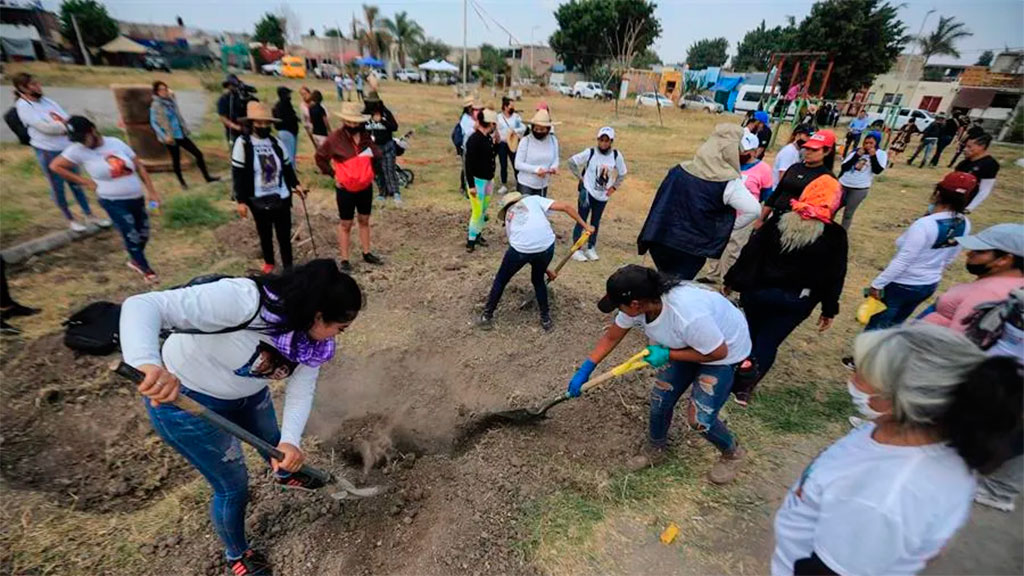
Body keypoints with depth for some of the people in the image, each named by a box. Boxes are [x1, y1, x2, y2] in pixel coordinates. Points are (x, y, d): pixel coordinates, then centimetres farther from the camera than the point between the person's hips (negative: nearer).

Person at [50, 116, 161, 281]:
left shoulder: (116, 143, 0)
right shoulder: (77, 150, -5)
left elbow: (139, 167, 4)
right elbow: (55, 166, 1)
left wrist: (151, 191, 1)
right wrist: (86, 182, -4)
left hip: (136, 198, 3)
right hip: (114, 202, -3)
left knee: (143, 234, 12)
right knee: (132, 237, -6)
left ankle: (135, 261, 38)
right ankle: (146, 269, 11)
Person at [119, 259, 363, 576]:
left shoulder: (311, 334, -17)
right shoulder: (240, 299, -40)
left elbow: (301, 388, -15)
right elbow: (142, 306, -42)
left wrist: (291, 440, -31)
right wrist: (149, 364, -60)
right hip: (184, 398, -6)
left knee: (273, 440, 29)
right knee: (233, 487, 8)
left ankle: (284, 475, 66)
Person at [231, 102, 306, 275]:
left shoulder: (277, 143, 3)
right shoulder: (243, 143, -8)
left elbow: (287, 167, 14)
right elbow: (238, 174, -8)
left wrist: (296, 184, 0)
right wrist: (241, 201, -10)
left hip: (281, 197, 2)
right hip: (258, 200, -2)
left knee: (284, 235, 4)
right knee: (265, 234, 15)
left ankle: (288, 267, 14)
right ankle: (269, 262, 37)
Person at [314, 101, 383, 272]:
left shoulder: (365, 135, 0)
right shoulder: (335, 138, -13)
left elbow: (377, 155, 14)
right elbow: (320, 158, -2)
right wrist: (333, 174, -6)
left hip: (366, 187, 5)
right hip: (345, 189, -4)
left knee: (364, 220, 15)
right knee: (345, 224, 4)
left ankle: (367, 254, 29)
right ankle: (344, 260, 13)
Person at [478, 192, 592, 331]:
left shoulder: (508, 217, 32)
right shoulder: (533, 199, 25)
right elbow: (566, 206, 13)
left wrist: (546, 270, 41)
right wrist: (585, 226, 20)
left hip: (520, 249, 0)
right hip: (546, 247, 0)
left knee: (501, 280, 26)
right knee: (538, 280, 29)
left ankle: (487, 316, 37)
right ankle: (546, 319, 38)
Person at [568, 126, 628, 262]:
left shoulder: (616, 155, -4)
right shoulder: (590, 153, -12)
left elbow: (622, 174, 10)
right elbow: (572, 162, -3)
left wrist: (614, 187, 2)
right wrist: (580, 177, -5)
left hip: (603, 195, 3)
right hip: (587, 193, -3)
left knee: (595, 222, 14)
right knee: (582, 220, 0)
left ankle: (591, 248, 26)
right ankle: (576, 249, 9)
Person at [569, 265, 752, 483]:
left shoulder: (689, 316, -44)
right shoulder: (638, 304, -22)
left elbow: (718, 352, -27)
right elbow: (610, 338, -8)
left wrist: (667, 355, -27)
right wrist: (584, 370, -10)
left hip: (725, 349, -6)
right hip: (687, 344, 6)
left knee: (699, 418, -6)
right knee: (660, 398, 5)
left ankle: (732, 453, 26)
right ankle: (655, 449, 30)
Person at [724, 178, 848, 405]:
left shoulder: (777, 222, -4)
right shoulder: (835, 235, -7)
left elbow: (750, 253, -4)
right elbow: (835, 277, -4)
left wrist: (732, 281, 4)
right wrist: (829, 310, 5)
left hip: (758, 291, 2)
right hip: (795, 301, -1)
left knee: (751, 334, 22)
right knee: (768, 343, 8)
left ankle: (737, 379, 32)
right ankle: (743, 388, 6)